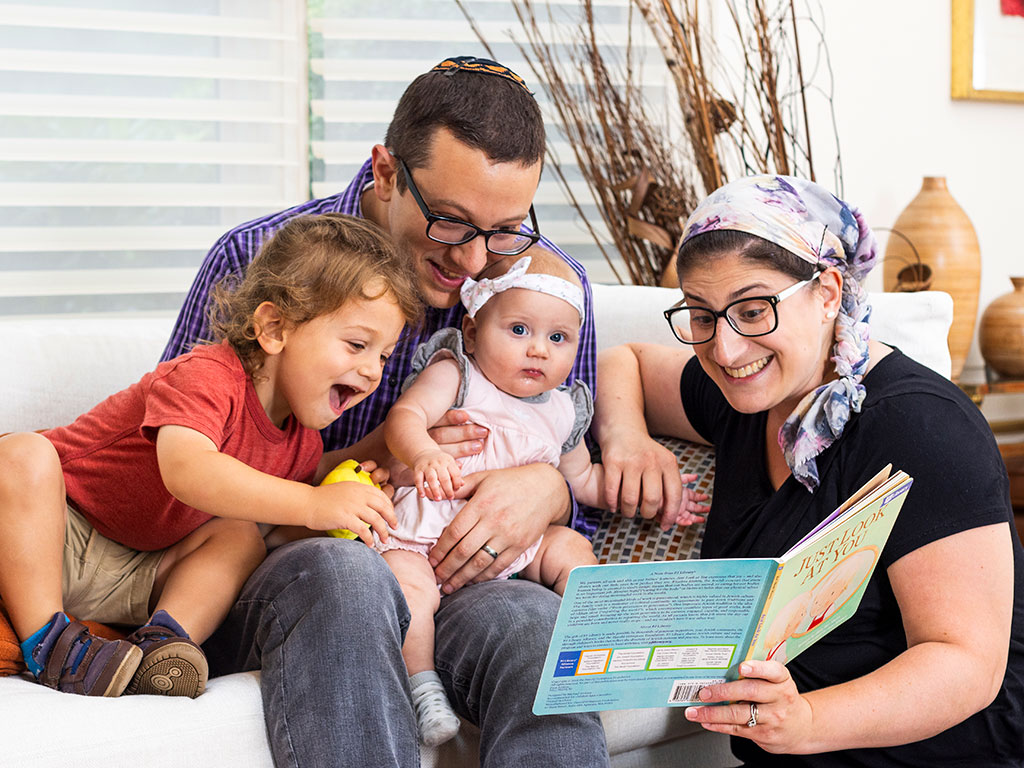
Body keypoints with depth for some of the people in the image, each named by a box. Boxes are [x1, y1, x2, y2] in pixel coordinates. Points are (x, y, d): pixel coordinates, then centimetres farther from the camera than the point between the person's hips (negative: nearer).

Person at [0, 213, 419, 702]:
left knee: (240, 535, -11)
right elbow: (187, 470, -44)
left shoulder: (303, 439, 2)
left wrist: (349, 491, -5)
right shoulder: (204, 377, -25)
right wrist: (312, 504, -48)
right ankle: (47, 642, -36)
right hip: (51, 527, -6)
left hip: (136, 581, 7)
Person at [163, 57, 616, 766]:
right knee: (344, 572, -38)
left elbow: (583, 486, 11)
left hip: (449, 577, 2)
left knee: (539, 625, -34)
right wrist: (361, 461, -15)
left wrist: (547, 490, -14)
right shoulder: (256, 260, -4)